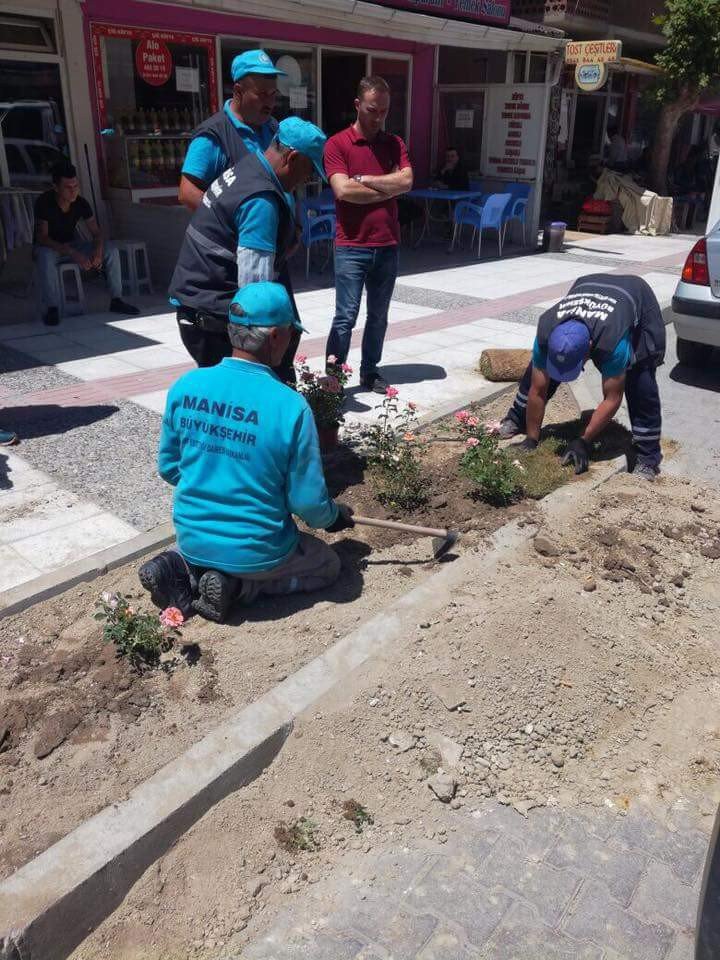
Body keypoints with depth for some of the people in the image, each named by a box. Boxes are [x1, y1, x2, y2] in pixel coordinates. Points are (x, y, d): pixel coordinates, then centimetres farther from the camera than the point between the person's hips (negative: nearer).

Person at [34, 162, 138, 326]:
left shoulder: (81, 203, -10)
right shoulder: (44, 202, -23)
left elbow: (96, 233, -7)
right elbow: (42, 237, -30)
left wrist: (98, 251, -32)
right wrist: (74, 254, -42)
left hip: (73, 244, 5)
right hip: (49, 247, -5)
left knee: (111, 249, -13)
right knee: (45, 257, -41)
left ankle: (116, 300, -9)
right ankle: (52, 308, -31)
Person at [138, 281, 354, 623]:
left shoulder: (186, 386, -9)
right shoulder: (291, 406, -23)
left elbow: (167, 467, 4)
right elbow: (309, 502, -15)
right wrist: (333, 517, 9)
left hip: (191, 537, 5)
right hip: (256, 551, -5)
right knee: (328, 564, 22)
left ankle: (181, 569, 6)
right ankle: (235, 585, -1)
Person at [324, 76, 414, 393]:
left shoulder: (394, 143, 11)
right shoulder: (337, 144, -4)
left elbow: (406, 181, -5)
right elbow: (343, 190, -17)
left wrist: (364, 179, -10)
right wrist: (387, 189, -7)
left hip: (388, 246, 5)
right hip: (351, 247, -5)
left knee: (378, 317, 12)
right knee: (345, 317, -5)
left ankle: (370, 372, 24)